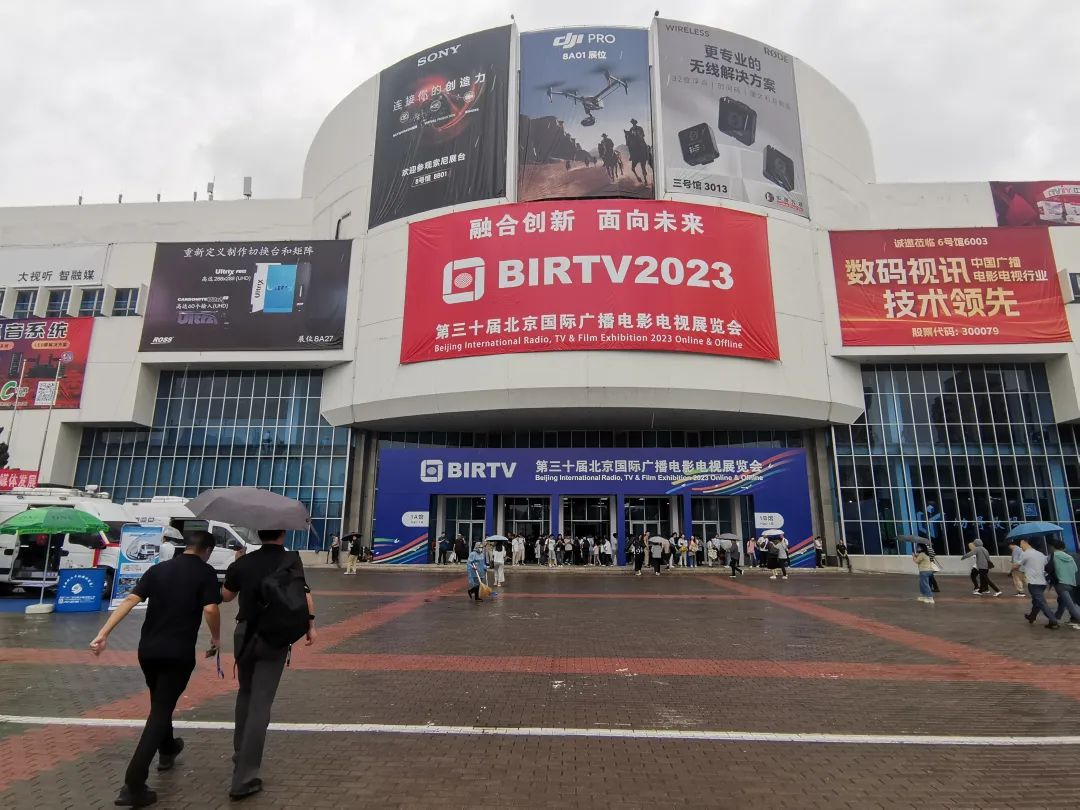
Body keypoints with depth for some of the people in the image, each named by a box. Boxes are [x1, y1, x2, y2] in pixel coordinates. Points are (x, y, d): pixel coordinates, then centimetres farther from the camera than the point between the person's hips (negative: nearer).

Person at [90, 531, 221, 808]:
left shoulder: (158, 569, 6)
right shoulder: (205, 572, -8)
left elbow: (130, 600, -3)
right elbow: (210, 609, -17)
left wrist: (103, 633, -3)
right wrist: (216, 638, 0)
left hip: (148, 649, 6)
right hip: (179, 653, -6)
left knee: (160, 703, 26)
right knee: (160, 711, 2)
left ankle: (167, 750, 46)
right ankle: (133, 785, -4)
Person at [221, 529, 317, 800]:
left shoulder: (244, 562, -1)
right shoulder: (292, 560, -10)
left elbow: (226, 596, 13)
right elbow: (305, 595, -20)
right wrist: (310, 624, -8)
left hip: (245, 636, 4)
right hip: (275, 640, -4)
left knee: (246, 693, 26)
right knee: (260, 705, 0)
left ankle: (240, 754, 38)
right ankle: (244, 778, 0)